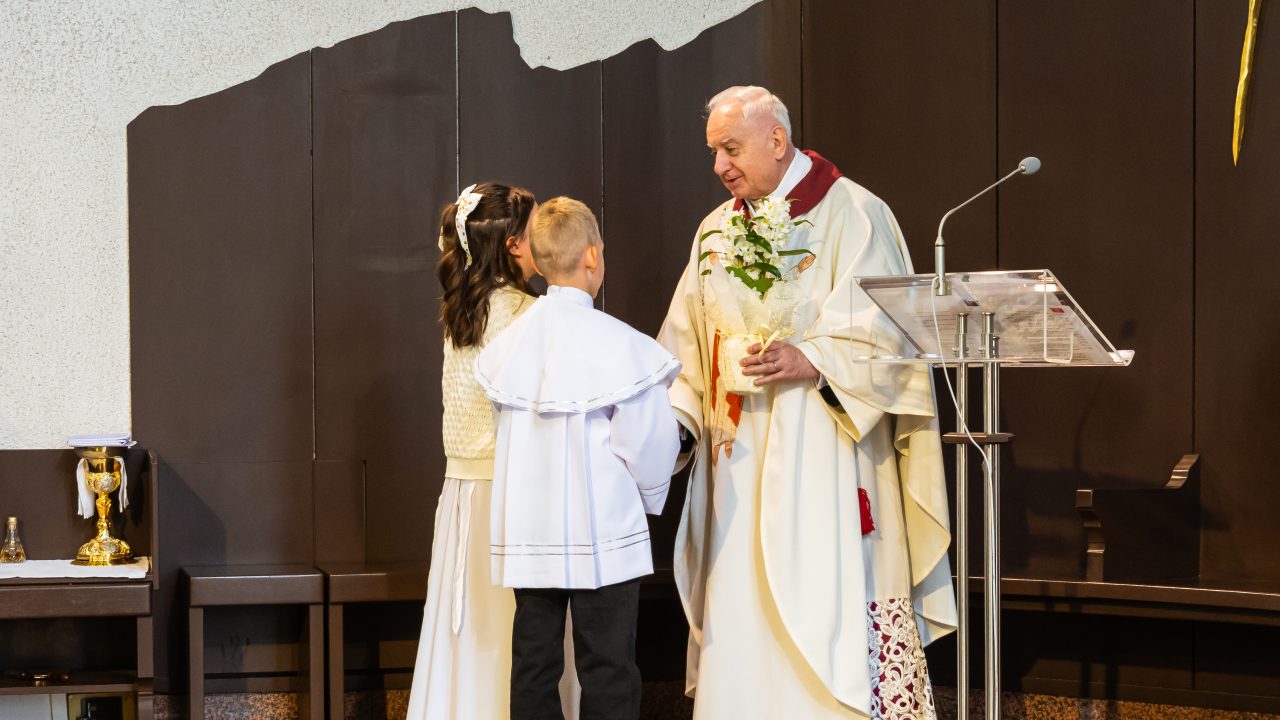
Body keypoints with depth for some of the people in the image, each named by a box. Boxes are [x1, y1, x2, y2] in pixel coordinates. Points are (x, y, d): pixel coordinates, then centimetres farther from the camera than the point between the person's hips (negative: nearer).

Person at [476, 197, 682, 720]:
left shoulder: (508, 343, 1)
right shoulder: (618, 344, -14)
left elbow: (511, 432, 7)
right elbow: (650, 441, -11)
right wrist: (650, 497, 8)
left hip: (526, 535, 5)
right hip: (602, 538, -5)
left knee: (533, 668, 11)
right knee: (607, 675, 1)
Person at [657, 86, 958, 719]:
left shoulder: (852, 214, -3)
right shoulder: (718, 228, 16)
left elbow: (881, 329, -11)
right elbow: (689, 341, 15)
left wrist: (807, 361, -26)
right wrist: (675, 414, -1)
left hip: (822, 457, -6)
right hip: (739, 464, 6)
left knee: (828, 595, -10)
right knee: (740, 610, 4)